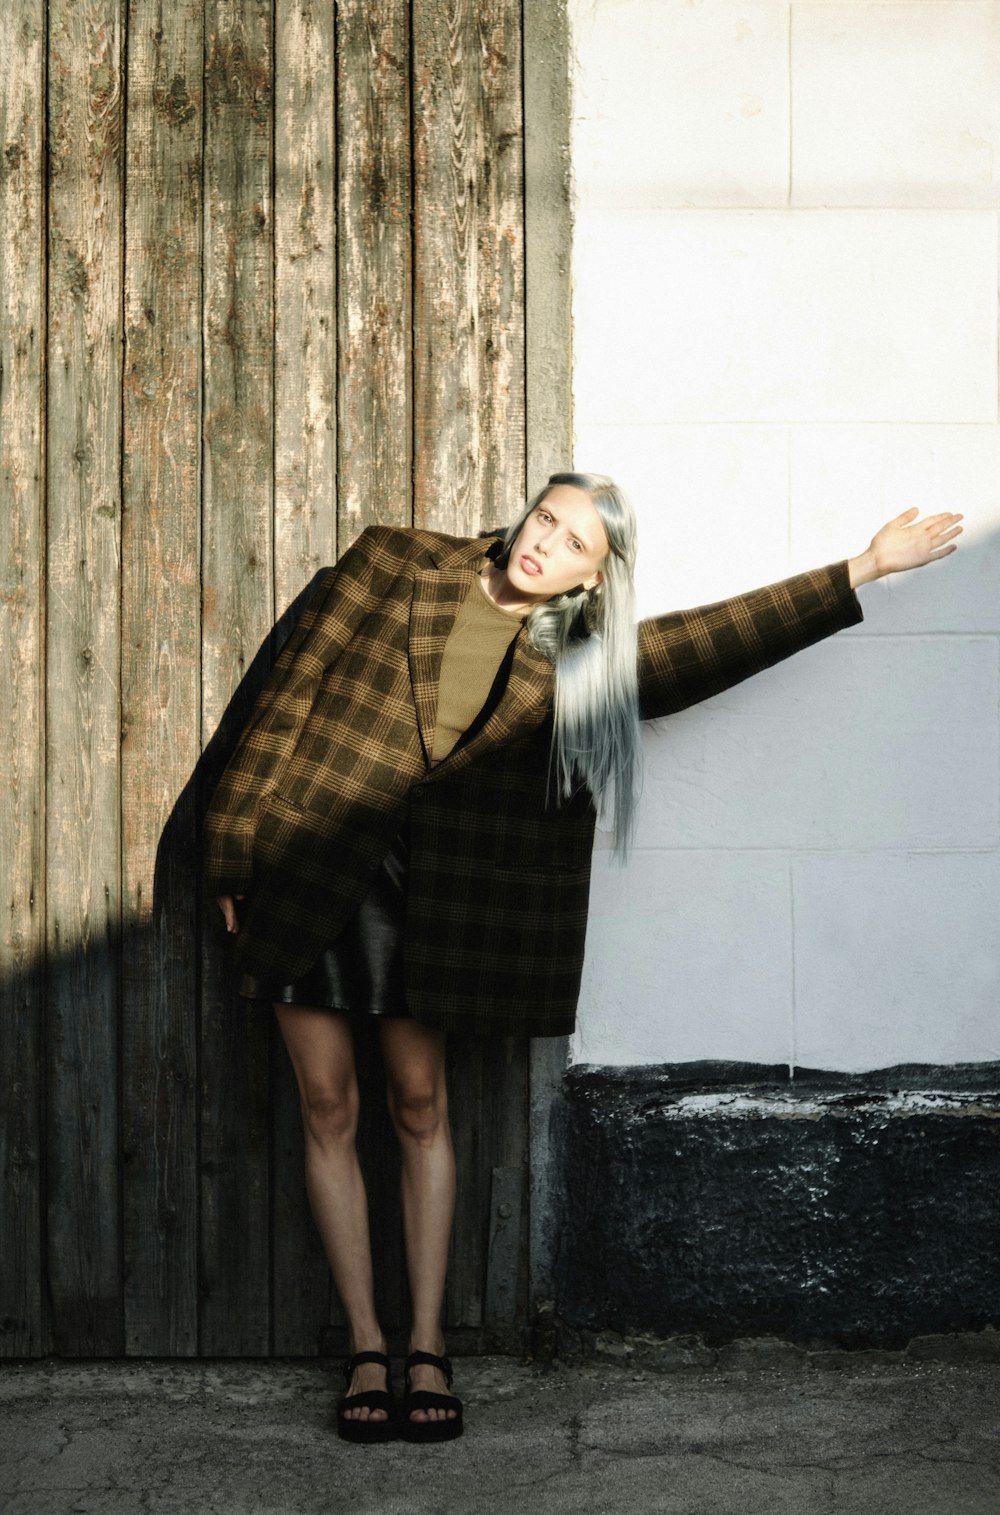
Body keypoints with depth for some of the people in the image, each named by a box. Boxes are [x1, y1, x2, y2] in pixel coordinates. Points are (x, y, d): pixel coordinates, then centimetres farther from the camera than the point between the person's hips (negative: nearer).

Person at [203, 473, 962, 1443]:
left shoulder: (582, 663, 5)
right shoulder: (395, 567, 1)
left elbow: (717, 642, 6)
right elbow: (294, 692, 0)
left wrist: (864, 568, 5)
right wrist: (235, 853, -3)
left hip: (425, 893, 1)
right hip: (306, 873, -1)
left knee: (419, 1105, 5)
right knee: (328, 1106, 1)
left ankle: (426, 1347, 16)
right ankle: (365, 1348, 11)